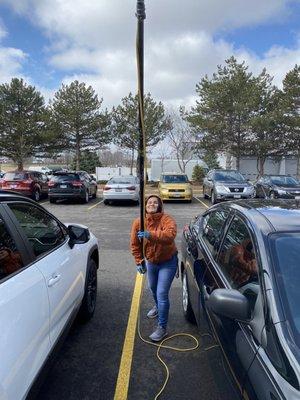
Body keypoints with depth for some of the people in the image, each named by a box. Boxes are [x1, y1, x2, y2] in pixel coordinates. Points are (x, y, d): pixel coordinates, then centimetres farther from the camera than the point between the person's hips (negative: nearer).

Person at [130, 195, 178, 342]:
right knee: (153, 288, 27)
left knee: (162, 294, -8)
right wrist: (139, 261, -3)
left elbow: (170, 235, -46)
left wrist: (150, 235, -56)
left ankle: (162, 328, 8)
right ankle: (158, 307, 58)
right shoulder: (138, 222, -13)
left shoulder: (167, 220, -26)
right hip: (151, 262, 6)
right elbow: (135, 244, -3)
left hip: (168, 262, -5)